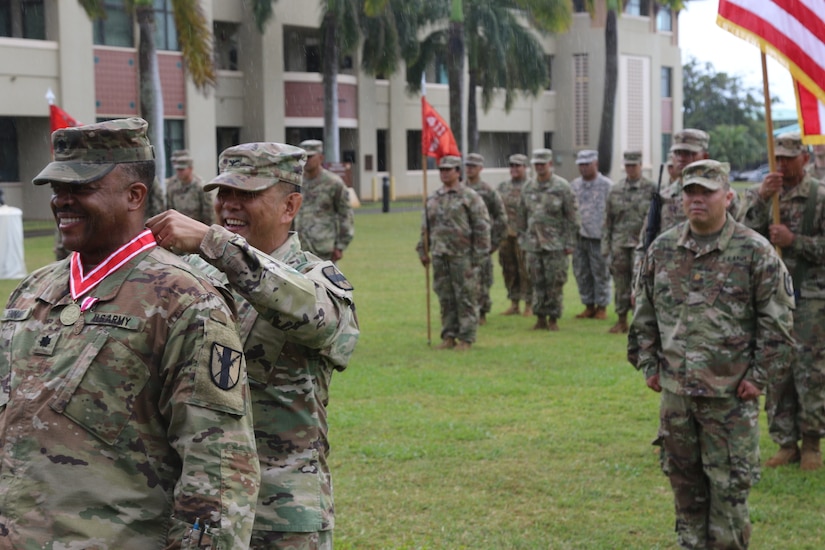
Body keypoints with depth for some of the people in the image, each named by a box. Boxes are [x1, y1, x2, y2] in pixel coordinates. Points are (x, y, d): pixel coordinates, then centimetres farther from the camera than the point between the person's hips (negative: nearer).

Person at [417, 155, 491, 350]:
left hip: (462, 256, -5)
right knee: (445, 298, 9)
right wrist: (423, 251, 14)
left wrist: (479, 253, -9)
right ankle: (449, 337, 16)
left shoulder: (470, 197, -3)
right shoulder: (433, 199, 13)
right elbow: (426, 228, 20)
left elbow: (482, 227, -5)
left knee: (466, 298, -2)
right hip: (440, 256, 6)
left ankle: (466, 339, 2)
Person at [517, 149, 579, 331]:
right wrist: (522, 238, 14)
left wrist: (570, 242, -7)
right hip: (533, 244, 4)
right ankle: (540, 318, 12)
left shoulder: (562, 187, -4)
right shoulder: (528, 188, 10)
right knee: (537, 283, 5)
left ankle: (553, 319, 5)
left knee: (554, 283, -2)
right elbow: (522, 215, 18)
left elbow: (572, 216, -4)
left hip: (555, 245, -4)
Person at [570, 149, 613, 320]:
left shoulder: (607, 186, -4)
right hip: (579, 237, 5)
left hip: (598, 238, -5)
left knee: (601, 274, 1)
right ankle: (589, 306, 19)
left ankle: (602, 307, 11)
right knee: (581, 274, 9)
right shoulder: (574, 185, 10)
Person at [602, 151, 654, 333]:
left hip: (642, 245, -3)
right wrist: (605, 246, 7)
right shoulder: (615, 190, 10)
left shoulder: (651, 189, 1)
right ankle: (621, 321, 14)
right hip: (619, 244, 3)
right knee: (621, 285, 6)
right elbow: (608, 220, 12)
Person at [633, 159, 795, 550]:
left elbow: (777, 322, -5)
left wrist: (759, 375, -8)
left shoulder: (755, 252, -7)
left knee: (729, 485, 0)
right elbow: (646, 314, 15)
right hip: (675, 390, 4)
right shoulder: (662, 250, 6)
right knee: (684, 480, 13)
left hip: (731, 392, -4)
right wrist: (650, 365, 10)